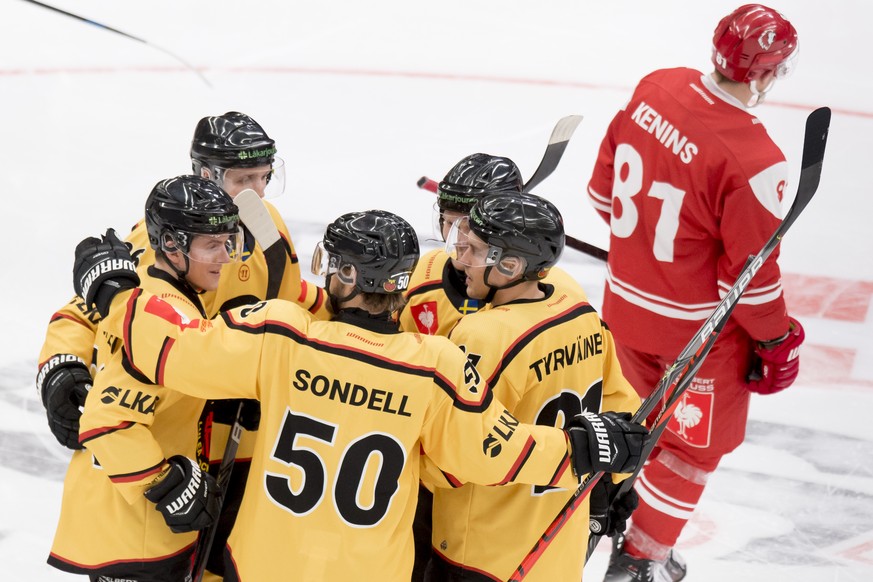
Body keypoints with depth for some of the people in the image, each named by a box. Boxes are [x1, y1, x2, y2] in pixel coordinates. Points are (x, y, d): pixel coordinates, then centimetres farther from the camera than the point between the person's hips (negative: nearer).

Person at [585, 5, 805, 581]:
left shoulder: (654, 87, -11)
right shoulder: (753, 161, -31)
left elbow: (606, 188, 3)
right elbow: (750, 272, -21)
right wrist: (777, 341, -4)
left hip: (626, 297, 7)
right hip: (695, 326, -7)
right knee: (696, 441, 16)